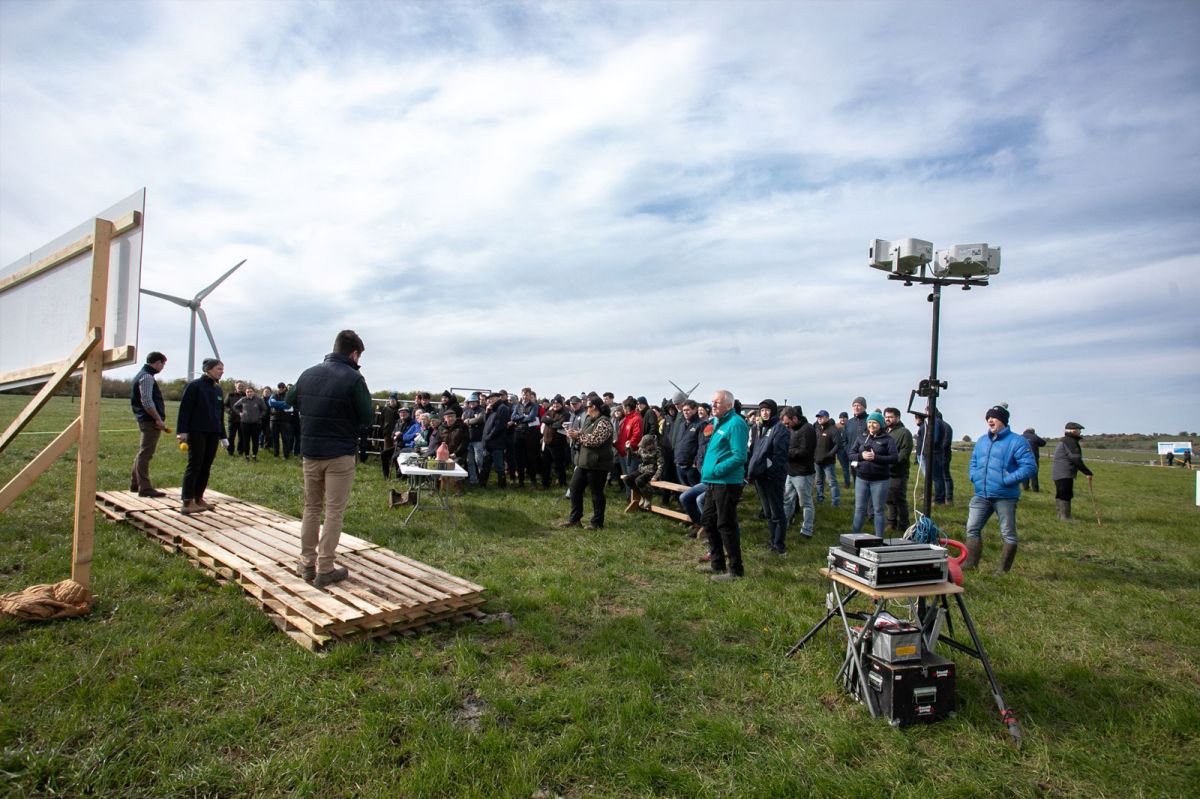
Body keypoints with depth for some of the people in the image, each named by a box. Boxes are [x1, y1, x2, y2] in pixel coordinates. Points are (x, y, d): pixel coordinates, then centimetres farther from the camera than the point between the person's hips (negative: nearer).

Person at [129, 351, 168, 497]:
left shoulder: (142, 375, 19)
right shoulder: (147, 377, -13)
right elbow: (147, 402, -21)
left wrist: (158, 419, 21)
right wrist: (158, 419, -18)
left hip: (145, 420, 11)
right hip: (150, 421, -11)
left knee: (142, 453, 17)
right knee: (145, 454, -8)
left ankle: (135, 484, 26)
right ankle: (144, 487, -6)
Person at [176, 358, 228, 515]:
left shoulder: (218, 389, 14)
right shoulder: (194, 386, -6)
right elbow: (184, 409, -9)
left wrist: (222, 435, 18)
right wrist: (182, 431, -15)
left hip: (213, 433, 7)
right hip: (197, 432, -6)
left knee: (206, 466, 8)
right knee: (194, 465, -8)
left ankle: (198, 498, 17)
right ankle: (187, 503, -5)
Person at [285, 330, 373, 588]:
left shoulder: (308, 374, 5)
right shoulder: (353, 378, -14)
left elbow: (290, 400, 21)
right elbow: (367, 417, -10)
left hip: (310, 452, 6)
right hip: (340, 455, -5)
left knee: (311, 508, 17)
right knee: (334, 512, 3)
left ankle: (307, 563, 24)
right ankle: (325, 570, 7)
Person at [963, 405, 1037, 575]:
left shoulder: (1016, 441, -8)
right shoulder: (982, 441, 13)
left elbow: (1030, 466, -15)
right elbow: (973, 462, 24)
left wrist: (1007, 480, -20)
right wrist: (974, 476, 4)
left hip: (1005, 497, -6)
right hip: (981, 495, 6)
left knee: (1008, 534, 7)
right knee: (972, 528, 3)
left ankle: (1004, 570, 17)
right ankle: (970, 564, 9)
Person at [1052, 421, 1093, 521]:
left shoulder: (1064, 441, 21)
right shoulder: (1070, 441, -13)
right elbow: (1076, 459, -21)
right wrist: (1088, 472, -19)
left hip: (1058, 474, 11)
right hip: (1065, 474, -11)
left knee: (1060, 495, 17)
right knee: (1066, 495, -8)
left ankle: (1061, 515, 25)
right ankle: (1065, 517, -6)